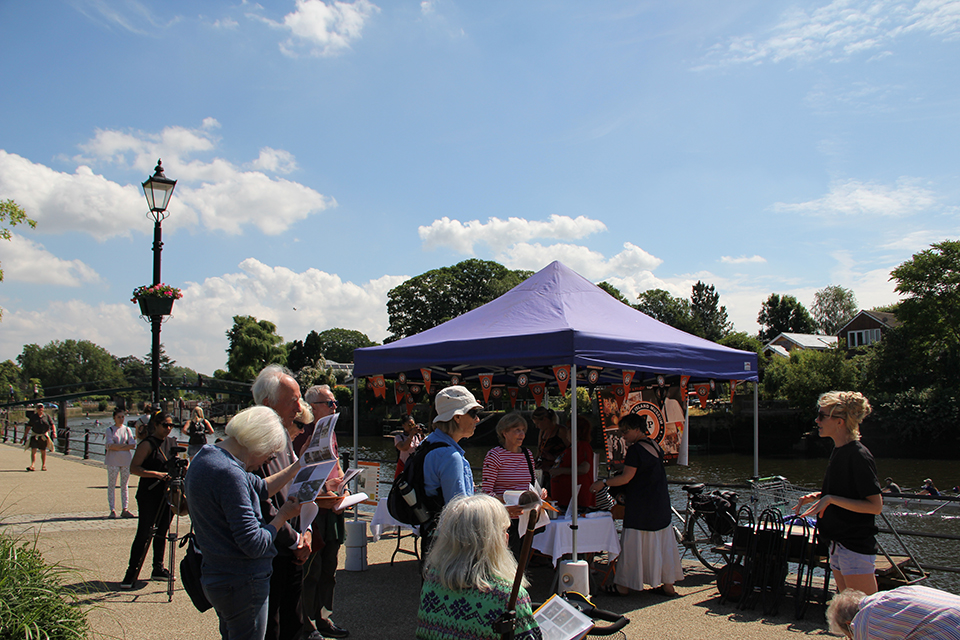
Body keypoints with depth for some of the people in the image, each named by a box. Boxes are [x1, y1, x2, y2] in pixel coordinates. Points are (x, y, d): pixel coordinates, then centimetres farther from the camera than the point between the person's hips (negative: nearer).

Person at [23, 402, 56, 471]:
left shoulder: (47, 417, 3)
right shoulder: (33, 417, 3)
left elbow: (52, 425, 3)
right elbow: (28, 427, 6)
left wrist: (54, 432, -13)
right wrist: (24, 437, 4)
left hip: (44, 436, 0)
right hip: (34, 435, 0)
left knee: (43, 451, 8)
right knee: (33, 450, -12)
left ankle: (43, 466, 18)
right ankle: (32, 466, -15)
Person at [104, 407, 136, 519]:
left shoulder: (127, 429, 11)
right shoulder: (110, 430, 4)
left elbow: (133, 446, 1)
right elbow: (110, 445, -9)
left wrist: (117, 447, -8)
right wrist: (125, 445, -9)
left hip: (126, 460, 2)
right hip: (113, 460, -2)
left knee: (125, 485, 4)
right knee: (111, 485, -2)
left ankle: (125, 509, 6)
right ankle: (112, 510, 2)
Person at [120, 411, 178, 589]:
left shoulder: (172, 443, 12)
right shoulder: (148, 444, -8)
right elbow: (134, 468, -15)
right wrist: (157, 474, -24)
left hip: (167, 494, 6)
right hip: (149, 495, -6)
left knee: (162, 532, 11)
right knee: (143, 533, -5)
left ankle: (158, 568, 20)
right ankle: (132, 573, 1)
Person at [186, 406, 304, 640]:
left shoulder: (206, 455, 5)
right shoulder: (229, 474, -26)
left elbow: (260, 488, 14)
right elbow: (254, 544, -25)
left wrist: (297, 468, 16)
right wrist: (283, 515, -10)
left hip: (217, 575, 10)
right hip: (242, 583, -10)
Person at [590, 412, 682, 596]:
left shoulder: (635, 449, -17)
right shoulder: (655, 446, 10)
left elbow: (626, 478, -19)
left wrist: (603, 483, -10)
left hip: (640, 508, -8)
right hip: (661, 505, 9)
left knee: (633, 544, 0)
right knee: (662, 543, 13)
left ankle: (623, 586, 8)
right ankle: (668, 585, 18)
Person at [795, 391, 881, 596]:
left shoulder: (859, 456, -17)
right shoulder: (838, 451, 11)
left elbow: (875, 505, -20)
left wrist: (830, 499, -23)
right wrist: (818, 496, 7)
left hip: (856, 546, -9)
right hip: (839, 544, 9)